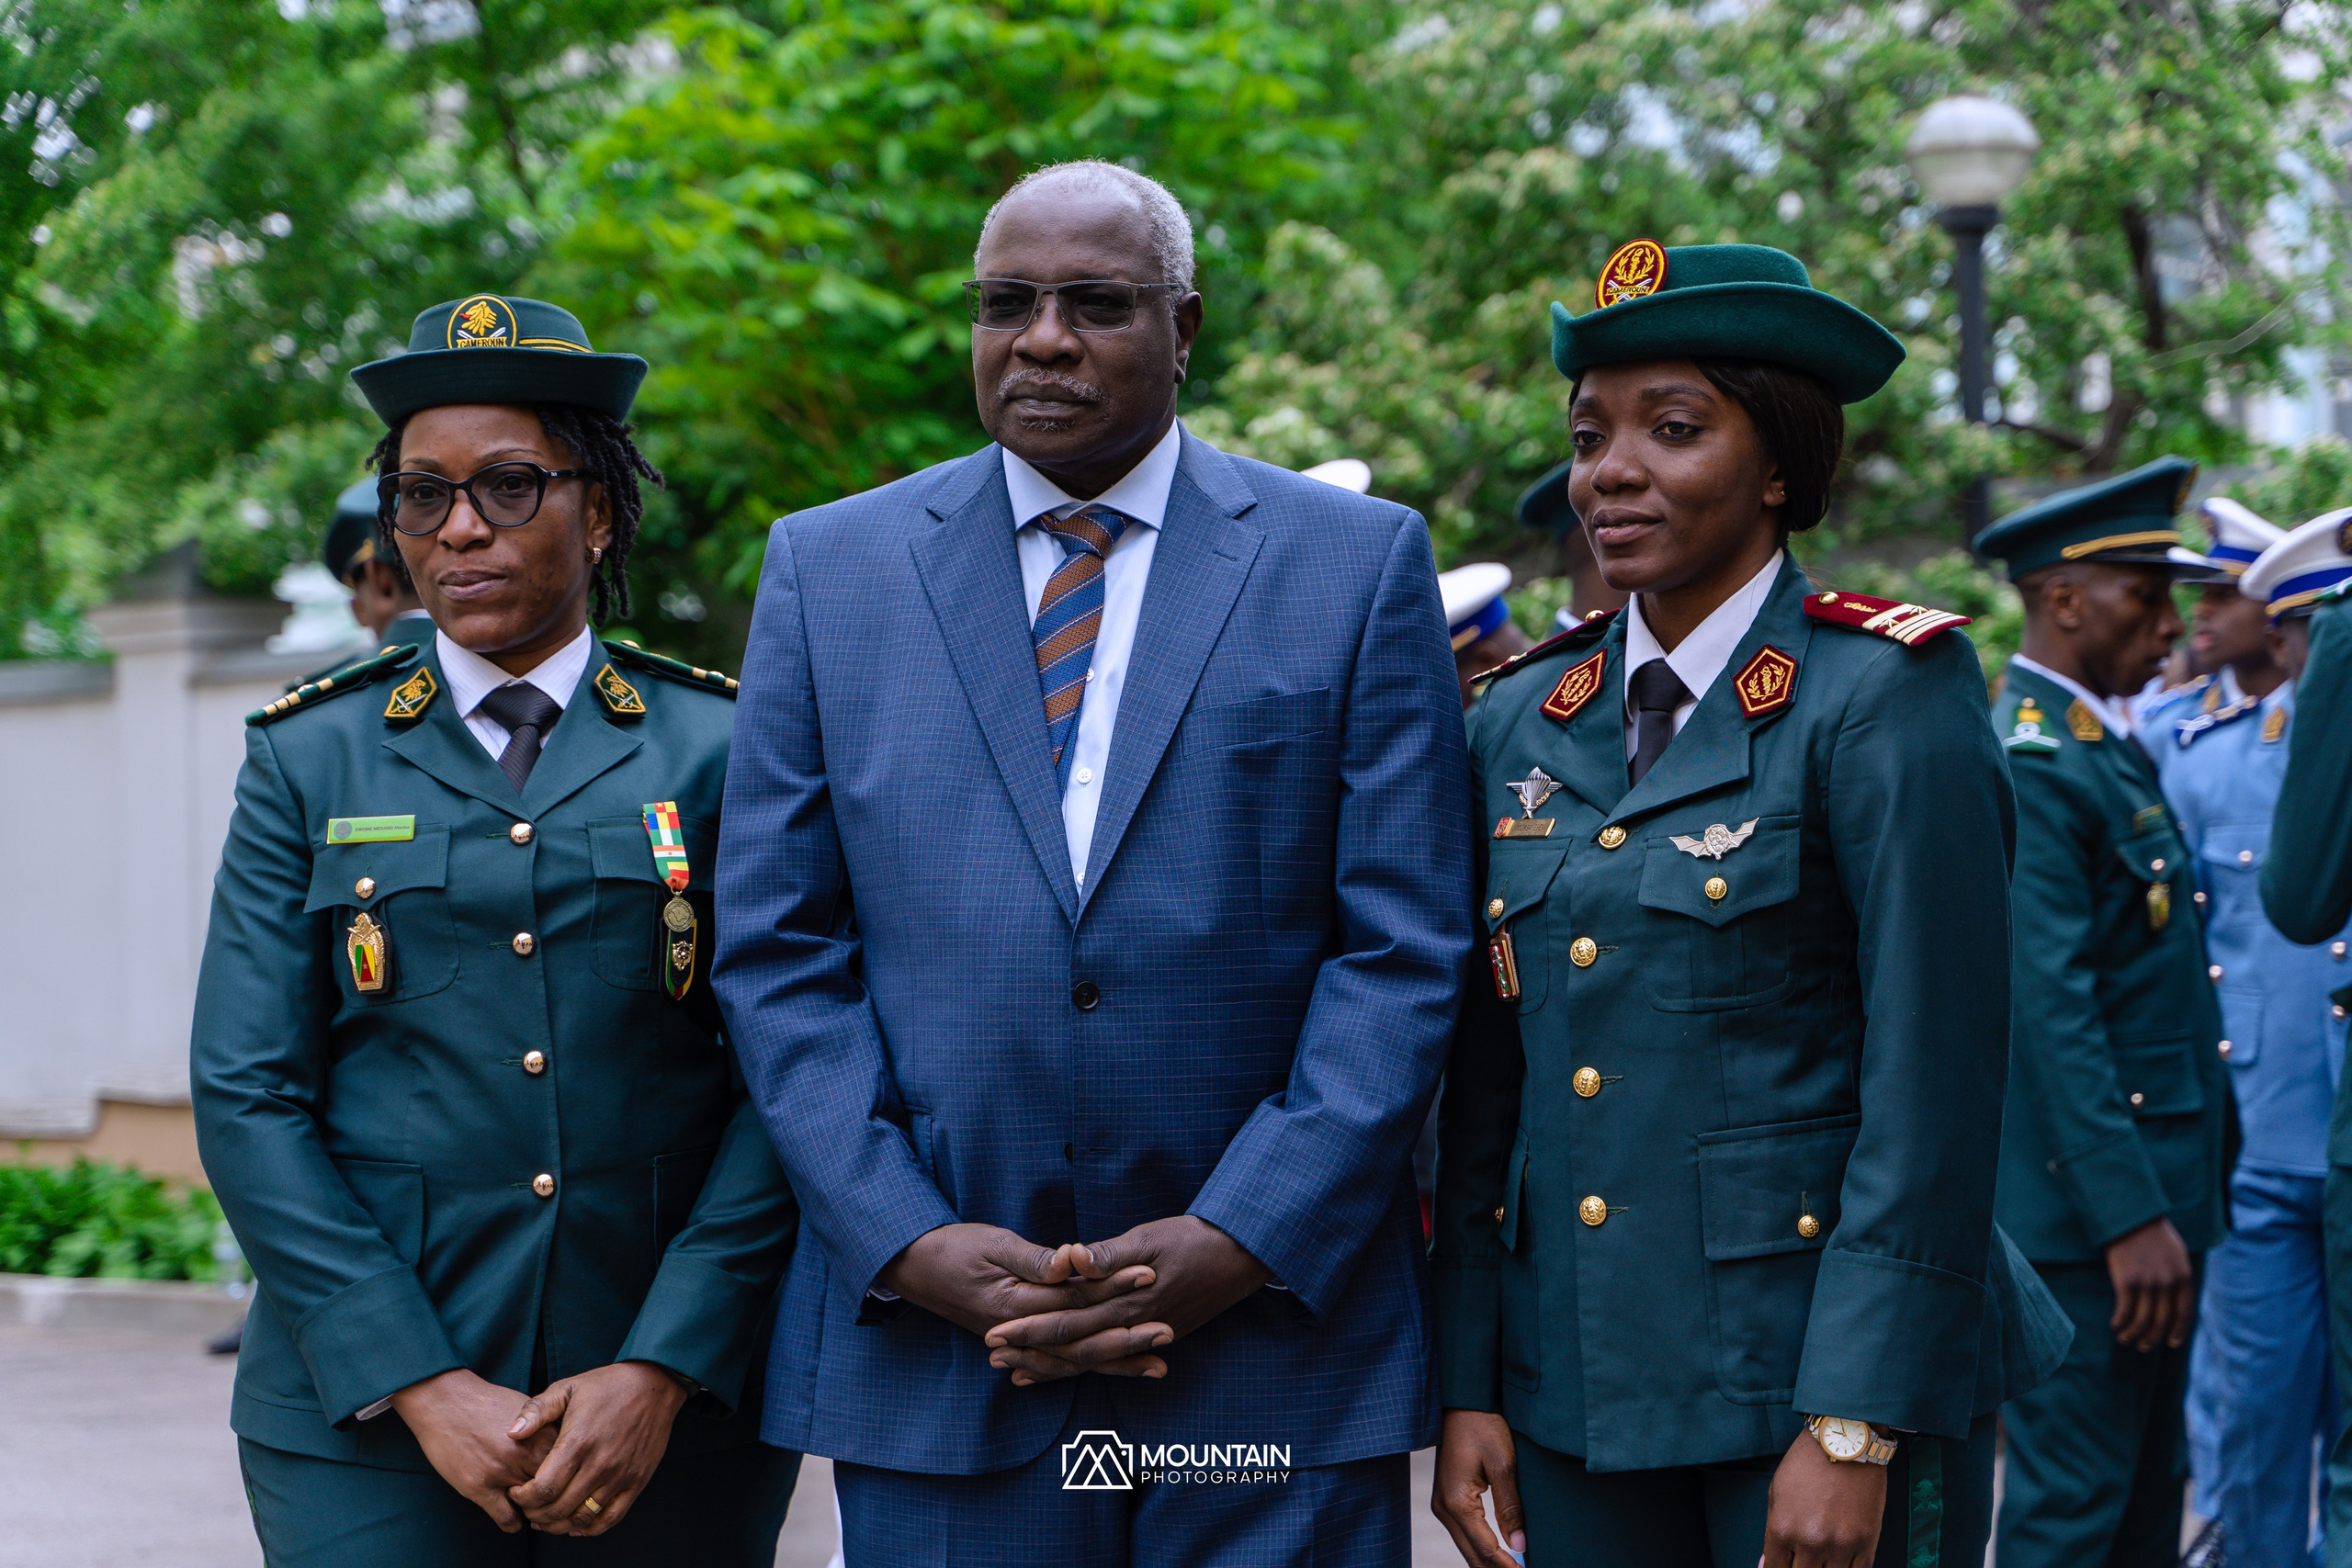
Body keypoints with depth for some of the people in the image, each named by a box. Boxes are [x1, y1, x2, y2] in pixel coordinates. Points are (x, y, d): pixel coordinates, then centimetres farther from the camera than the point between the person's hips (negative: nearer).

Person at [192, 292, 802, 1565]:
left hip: (678, 1414, 0)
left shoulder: (720, 748, 5)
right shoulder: (307, 762, 7)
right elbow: (248, 1098, 0)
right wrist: (421, 1387, -10)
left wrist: (664, 1374, -12)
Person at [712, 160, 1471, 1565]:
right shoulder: (827, 569, 8)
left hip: (1279, 1335, -1)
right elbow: (775, 952, 4)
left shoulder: (1360, 564, 4)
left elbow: (1403, 951, -1)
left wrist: (1239, 1243, -11)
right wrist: (911, 1244, -8)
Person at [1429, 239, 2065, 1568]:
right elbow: (1488, 1089, 10)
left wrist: (1854, 1430, -17)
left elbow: (1937, 1087, -13)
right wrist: (1467, 1385, 4)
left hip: (1835, 1373, -5)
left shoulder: (1884, 697, -8)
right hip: (1574, 1388, 5)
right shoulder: (1525, 722, 8)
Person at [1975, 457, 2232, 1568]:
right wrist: (2129, 1215, -26)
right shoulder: (2031, 764, -16)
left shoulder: (2107, 745, 15)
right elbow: (2051, 1008, -23)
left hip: (2153, 1191, 10)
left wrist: (2171, 1202, 15)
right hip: (2085, 1199, -10)